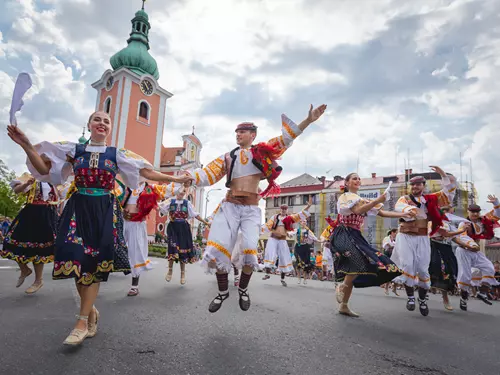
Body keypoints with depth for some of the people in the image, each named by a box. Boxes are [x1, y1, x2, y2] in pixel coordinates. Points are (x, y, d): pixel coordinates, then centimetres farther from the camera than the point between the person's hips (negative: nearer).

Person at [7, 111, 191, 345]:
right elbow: (44, 169, 6)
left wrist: (176, 179, 2)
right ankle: (91, 310, 20)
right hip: (78, 209, 1)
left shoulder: (117, 155, 7)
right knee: (77, 260, -3)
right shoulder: (73, 150, 10)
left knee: (95, 263, -4)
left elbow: (146, 172, 5)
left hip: (105, 211, -1)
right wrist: (26, 145, -8)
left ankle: (83, 321, 6)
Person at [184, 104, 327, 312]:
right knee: (218, 248, -6)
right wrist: (186, 176, -11)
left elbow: (286, 138, -4)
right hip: (229, 207, 2)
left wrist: (308, 121, -15)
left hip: (251, 209, -1)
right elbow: (207, 175, 6)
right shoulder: (228, 157, 11)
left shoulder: (262, 151, 6)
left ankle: (243, 290, 19)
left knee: (250, 249, -10)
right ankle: (223, 291, 18)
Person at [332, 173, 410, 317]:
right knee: (360, 262, -30)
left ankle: (344, 306, 11)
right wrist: (378, 200, -21)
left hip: (355, 236, 8)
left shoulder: (363, 201, 22)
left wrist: (402, 214, 5)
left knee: (352, 270, 3)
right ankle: (341, 287, -9)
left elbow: (381, 213, 14)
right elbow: (358, 211, -19)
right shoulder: (345, 197, -1)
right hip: (344, 235, -8)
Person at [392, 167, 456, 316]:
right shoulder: (404, 199, 4)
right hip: (405, 237, -2)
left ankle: (423, 300, 19)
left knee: (422, 269, 2)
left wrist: (443, 175, -3)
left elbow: (448, 194, 8)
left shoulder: (430, 199, 12)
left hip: (422, 239, 2)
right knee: (408, 266, -9)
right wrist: (410, 209, -42)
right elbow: (399, 207, -19)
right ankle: (410, 297, 6)